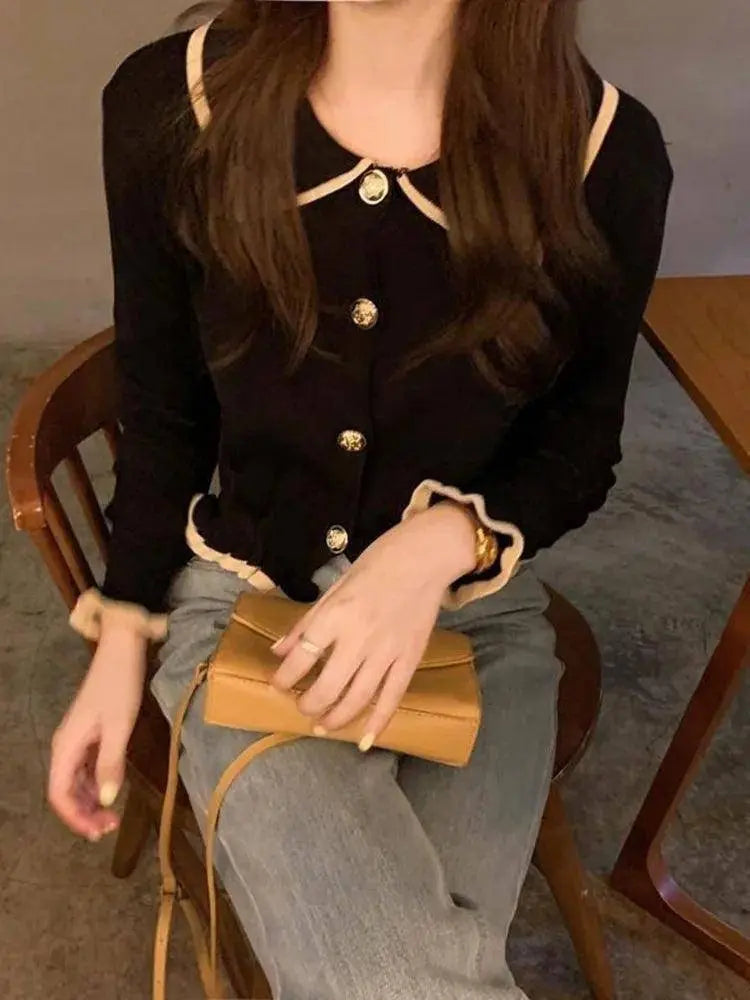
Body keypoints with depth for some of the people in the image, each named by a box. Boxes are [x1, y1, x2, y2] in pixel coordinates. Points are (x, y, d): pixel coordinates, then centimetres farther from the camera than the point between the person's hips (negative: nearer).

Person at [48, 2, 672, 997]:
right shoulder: (170, 103, -9)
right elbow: (163, 416, 3)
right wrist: (122, 641, 1)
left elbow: (582, 447, 0)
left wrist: (444, 543, -19)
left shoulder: (605, 147, -13)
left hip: (479, 618, 2)